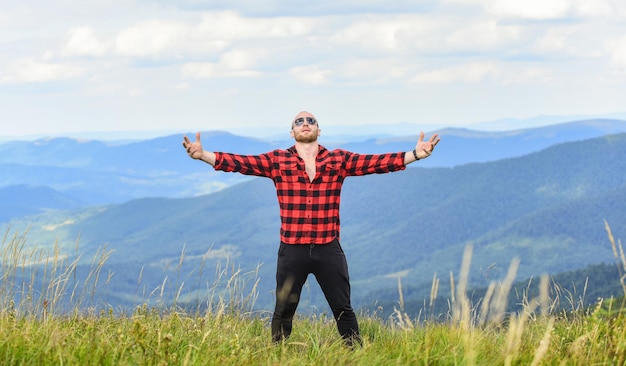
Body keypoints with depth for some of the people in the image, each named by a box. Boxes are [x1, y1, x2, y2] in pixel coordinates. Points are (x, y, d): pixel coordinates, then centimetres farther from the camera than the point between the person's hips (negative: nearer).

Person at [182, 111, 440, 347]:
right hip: (292, 249, 0)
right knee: (283, 310, 9)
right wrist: (203, 155, -20)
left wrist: (415, 154, -15)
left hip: (329, 249, 0)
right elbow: (239, 162, -7)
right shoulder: (277, 161, 2)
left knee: (343, 309, 7)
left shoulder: (339, 160, 4)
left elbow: (377, 162, -4)